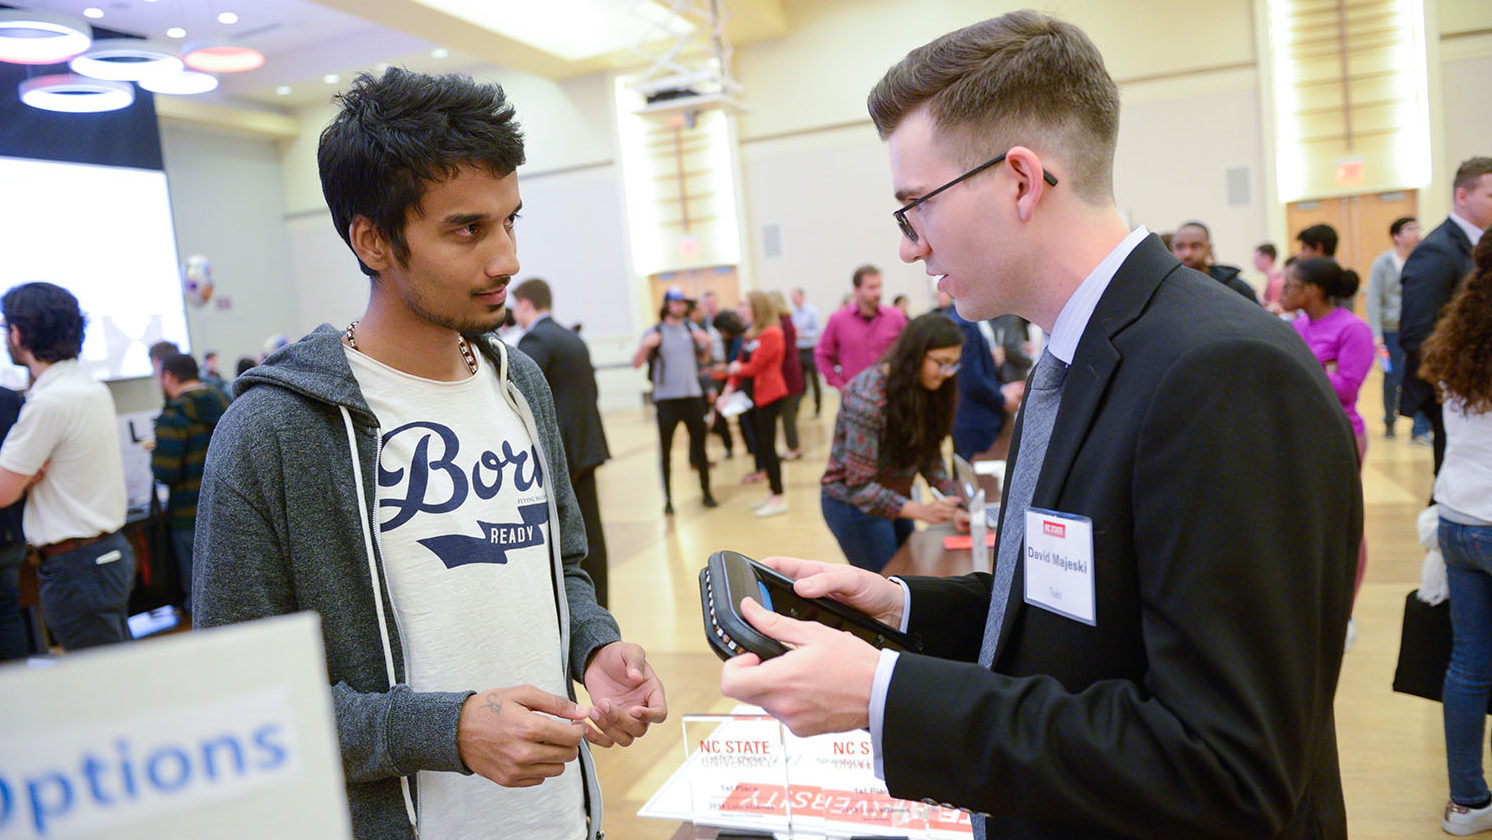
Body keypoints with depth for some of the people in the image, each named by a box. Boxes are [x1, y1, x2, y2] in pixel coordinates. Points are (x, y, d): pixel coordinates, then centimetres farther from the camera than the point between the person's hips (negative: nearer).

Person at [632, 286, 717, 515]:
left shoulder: (691, 327, 8)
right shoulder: (654, 332, -3)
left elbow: (704, 355, 19)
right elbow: (636, 363, -8)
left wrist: (707, 342, -1)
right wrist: (646, 346, -26)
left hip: (692, 395, 3)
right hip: (666, 399, -3)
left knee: (700, 445, 9)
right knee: (665, 451, 1)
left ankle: (706, 492, 21)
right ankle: (668, 499, 10)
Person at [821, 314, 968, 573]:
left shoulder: (923, 391, -4)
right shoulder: (868, 397, -29)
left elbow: (931, 456, 2)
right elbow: (860, 486, -28)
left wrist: (954, 501, -12)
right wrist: (920, 510, -36)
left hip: (894, 498, 8)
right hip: (852, 502, -8)